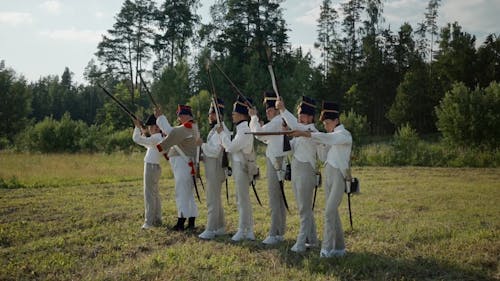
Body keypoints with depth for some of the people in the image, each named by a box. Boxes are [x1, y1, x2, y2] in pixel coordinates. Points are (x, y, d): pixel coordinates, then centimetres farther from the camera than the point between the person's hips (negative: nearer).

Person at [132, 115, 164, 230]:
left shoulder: (156, 138, -18)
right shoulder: (160, 138, 12)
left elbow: (137, 139, -22)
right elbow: (146, 144, 28)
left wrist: (137, 127, -9)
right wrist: (143, 133, 17)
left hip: (151, 167, -10)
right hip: (155, 167, 10)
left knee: (149, 194, -8)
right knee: (155, 194, 14)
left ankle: (149, 221, -6)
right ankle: (157, 220, 20)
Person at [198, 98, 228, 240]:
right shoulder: (215, 129, 16)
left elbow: (215, 151, -24)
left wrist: (202, 144, -14)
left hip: (215, 170, -11)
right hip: (212, 170, 11)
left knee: (212, 200, -8)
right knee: (216, 200, 16)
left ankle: (210, 230, -4)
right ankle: (220, 227, 25)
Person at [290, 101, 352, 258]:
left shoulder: (344, 134, -12)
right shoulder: (332, 135, 19)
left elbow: (327, 138, -28)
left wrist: (305, 133, -36)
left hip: (339, 176, -8)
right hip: (329, 175, 9)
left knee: (329, 211, -14)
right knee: (333, 212, 10)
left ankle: (327, 248, -12)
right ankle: (339, 248, 18)